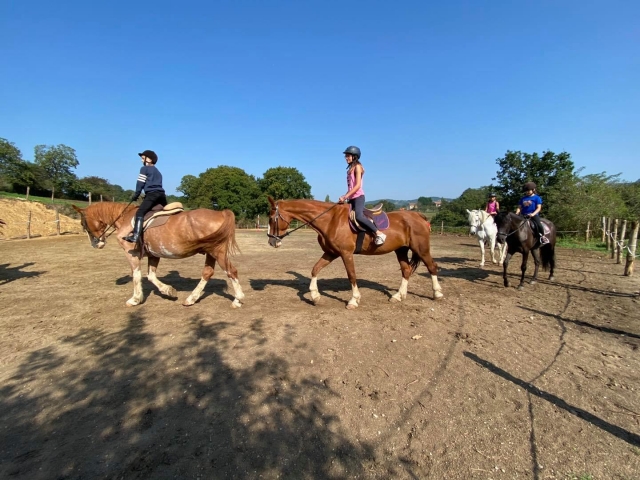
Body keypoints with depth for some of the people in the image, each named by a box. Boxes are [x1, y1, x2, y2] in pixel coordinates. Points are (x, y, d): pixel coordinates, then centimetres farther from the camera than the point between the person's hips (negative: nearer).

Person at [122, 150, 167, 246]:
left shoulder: (144, 168, 6)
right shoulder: (157, 171, 29)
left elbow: (140, 183, 4)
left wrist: (136, 195, 14)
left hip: (152, 194, -8)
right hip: (161, 194, 8)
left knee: (140, 213, -18)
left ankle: (135, 236, -34)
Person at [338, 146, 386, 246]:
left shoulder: (357, 166, -5)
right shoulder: (351, 168, 19)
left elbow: (357, 185, -15)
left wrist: (345, 196, -20)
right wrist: (345, 197, 10)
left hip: (358, 197, -10)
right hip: (352, 198, 10)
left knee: (359, 216, -29)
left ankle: (379, 233, -23)